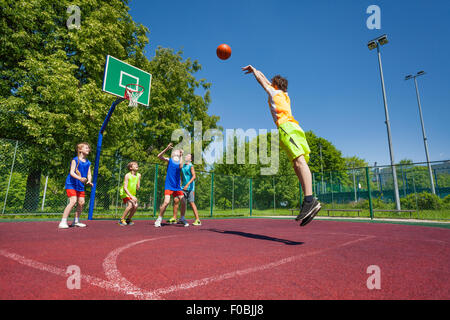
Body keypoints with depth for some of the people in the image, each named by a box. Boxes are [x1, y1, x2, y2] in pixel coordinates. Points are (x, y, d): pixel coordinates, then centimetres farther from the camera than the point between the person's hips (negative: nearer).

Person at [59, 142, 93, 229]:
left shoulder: (88, 163, 8)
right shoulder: (75, 160, -9)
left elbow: (89, 174, 4)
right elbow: (71, 172, -17)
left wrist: (89, 181, -16)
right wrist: (80, 178, -33)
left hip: (80, 186, 6)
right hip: (71, 184, -6)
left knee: (81, 202, 5)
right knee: (73, 201, -18)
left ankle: (76, 221, 21)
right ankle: (63, 222, -10)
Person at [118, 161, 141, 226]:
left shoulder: (138, 175, -3)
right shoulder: (127, 175, -18)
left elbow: (138, 188, 1)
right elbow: (125, 188, -24)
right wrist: (132, 197, -32)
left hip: (132, 194, 5)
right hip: (125, 193, -5)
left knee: (135, 206, -14)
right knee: (130, 205, -25)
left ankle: (128, 219, 8)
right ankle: (121, 220, -8)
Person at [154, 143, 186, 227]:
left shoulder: (179, 162, 8)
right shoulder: (169, 160, 4)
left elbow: (181, 167, -16)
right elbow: (159, 156, -10)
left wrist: (181, 156, -14)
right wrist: (167, 149, -21)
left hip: (177, 186, 4)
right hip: (168, 185, -4)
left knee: (177, 202, 5)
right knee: (166, 202, -16)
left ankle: (174, 218, 23)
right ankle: (159, 219, 0)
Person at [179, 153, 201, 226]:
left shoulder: (191, 166, -8)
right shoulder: (182, 166, 14)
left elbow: (194, 176, -19)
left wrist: (188, 184, -27)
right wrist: (181, 184, 21)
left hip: (190, 187, -6)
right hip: (184, 186, 6)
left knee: (191, 203, -6)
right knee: (182, 202, 4)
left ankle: (197, 220, 1)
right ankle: (182, 218, 15)